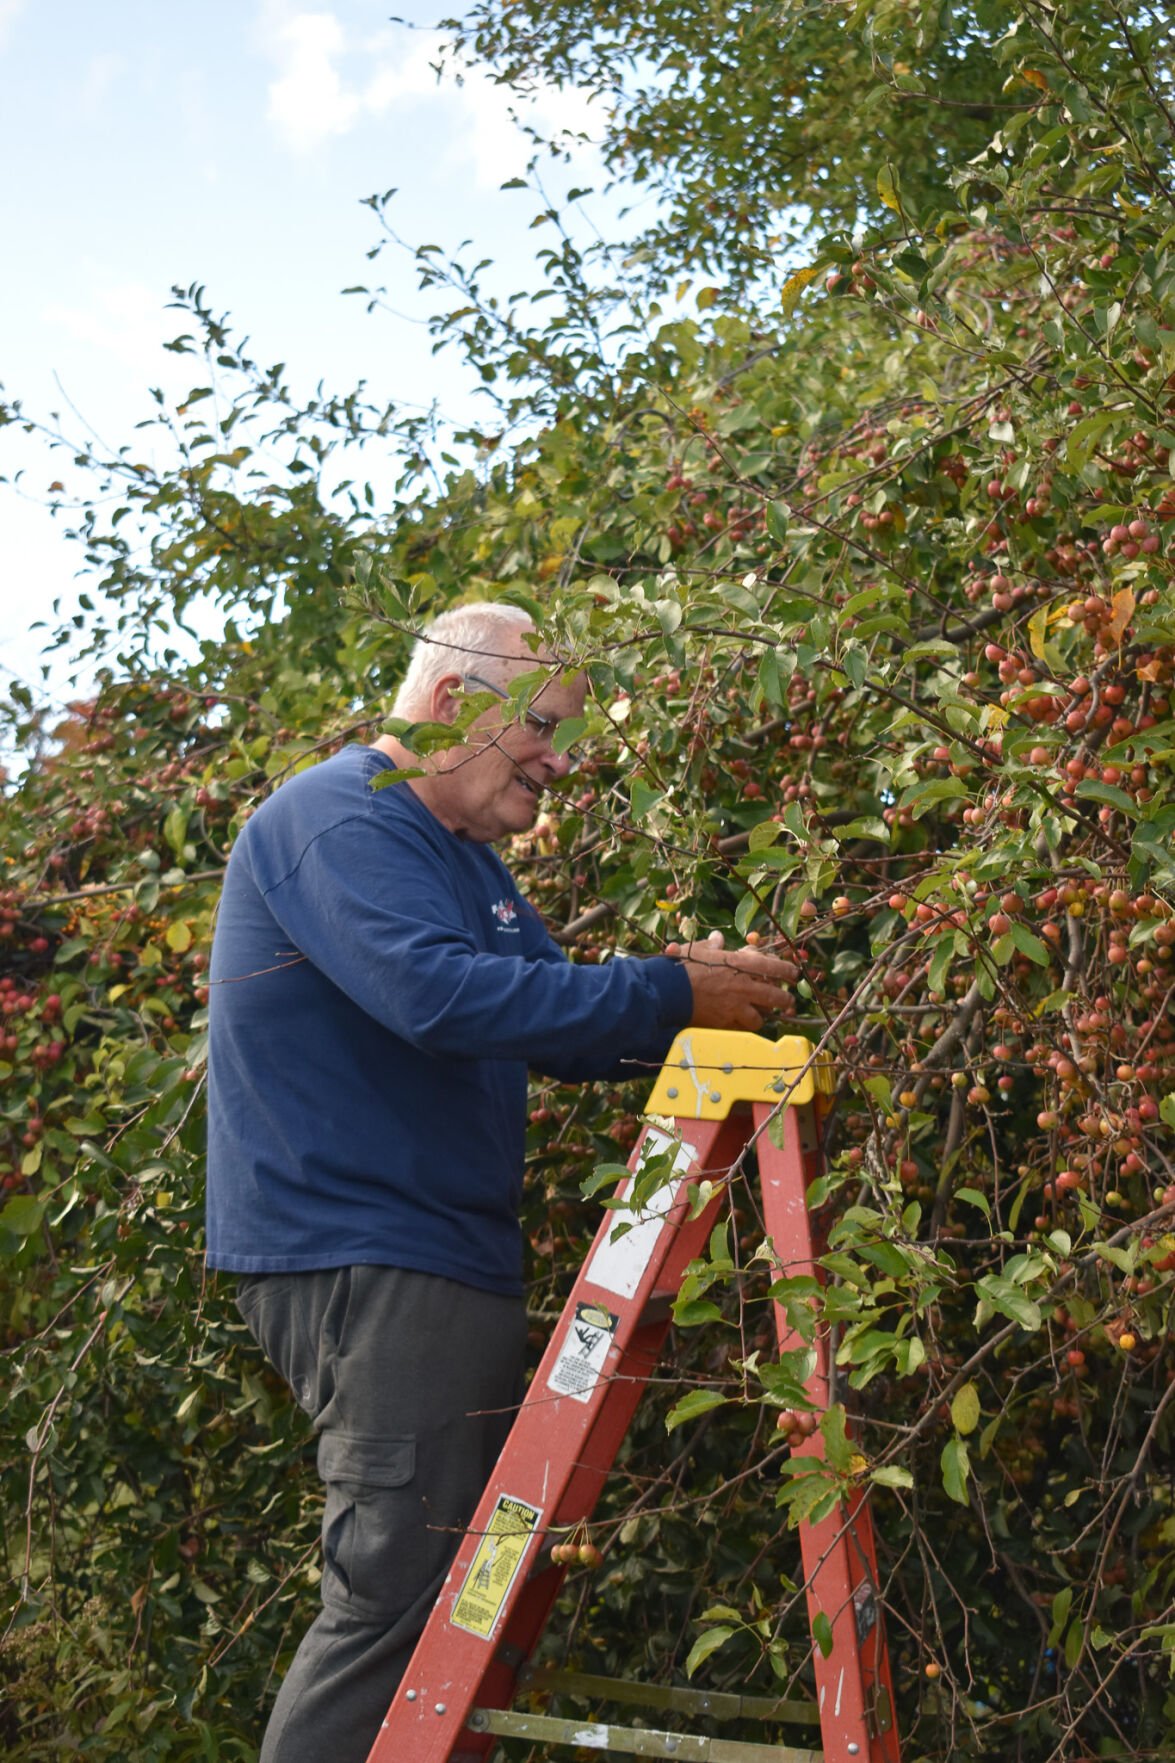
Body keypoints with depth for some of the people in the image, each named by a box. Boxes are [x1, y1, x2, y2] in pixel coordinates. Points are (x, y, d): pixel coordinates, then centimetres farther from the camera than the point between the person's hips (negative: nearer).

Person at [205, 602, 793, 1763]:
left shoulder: (467, 857, 20)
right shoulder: (334, 819, -12)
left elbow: (558, 1033, 19)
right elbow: (439, 994, -28)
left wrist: (702, 998, 2)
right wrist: (671, 993, -23)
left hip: (448, 1259, 10)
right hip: (361, 1264, -10)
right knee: (399, 1591, -12)